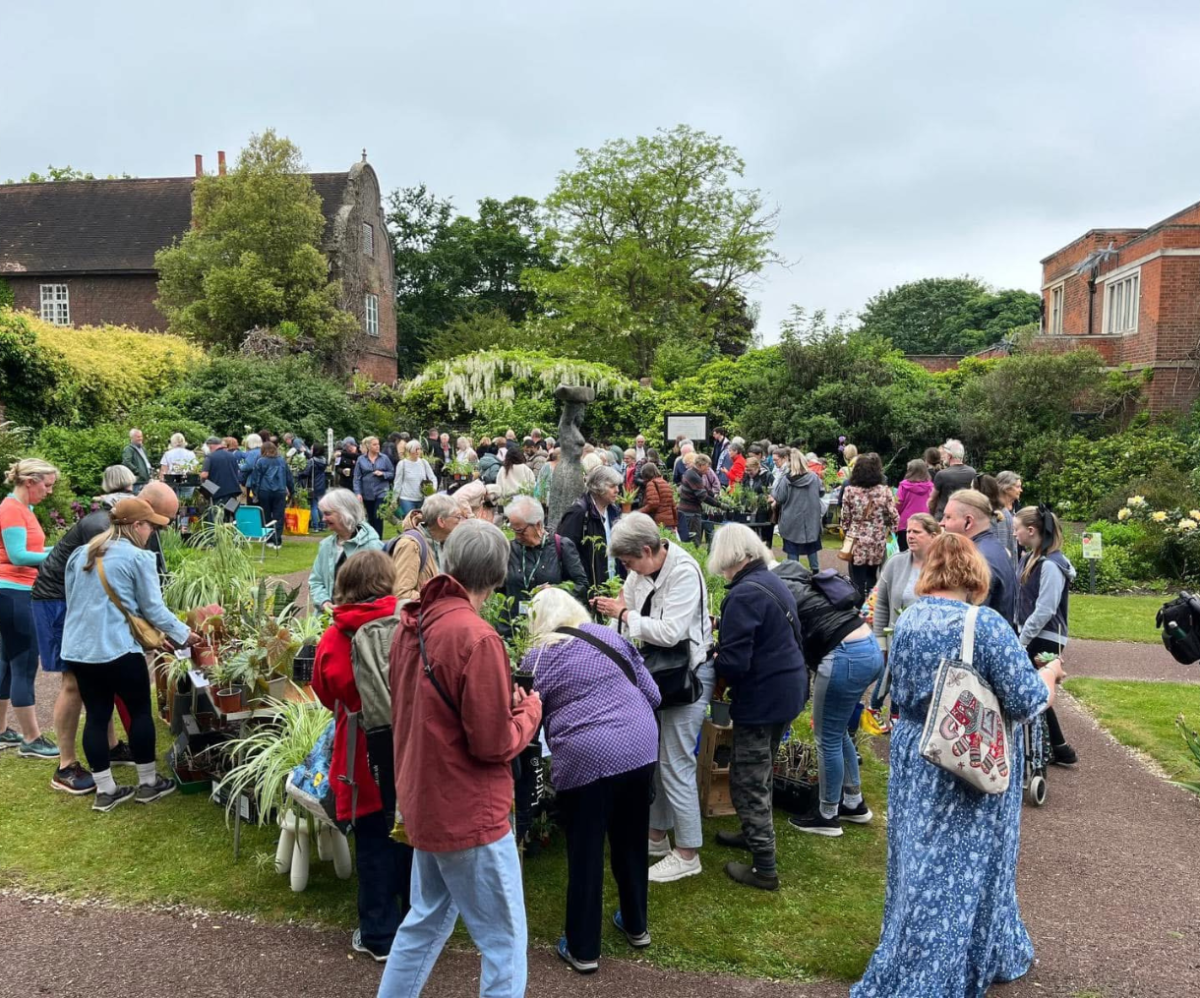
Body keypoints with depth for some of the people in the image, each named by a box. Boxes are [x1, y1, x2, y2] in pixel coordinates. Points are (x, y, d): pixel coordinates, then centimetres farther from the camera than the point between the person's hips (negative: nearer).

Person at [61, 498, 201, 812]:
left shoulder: (79, 555, 12)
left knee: (96, 715, 12)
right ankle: (147, 784, 19)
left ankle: (105, 791, 19)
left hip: (77, 649, 7)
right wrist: (184, 635, 9)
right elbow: (153, 609, -5)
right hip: (116, 649, -7)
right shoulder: (138, 557, -9)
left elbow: (73, 600, 22)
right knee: (140, 711, 9)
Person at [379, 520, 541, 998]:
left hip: (425, 803, 8)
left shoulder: (412, 625, 1)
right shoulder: (476, 638, -25)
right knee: (505, 943, 7)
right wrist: (529, 709, -3)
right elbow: (494, 744, -21)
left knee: (426, 921, 25)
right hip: (469, 814, -8)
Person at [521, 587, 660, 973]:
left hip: (585, 760, -4)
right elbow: (652, 694, 12)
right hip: (640, 749, 4)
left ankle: (583, 949, 24)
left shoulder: (537, 659, 2)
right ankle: (636, 926, 39)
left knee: (585, 853, 11)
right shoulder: (611, 636, 10)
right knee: (631, 841, 21)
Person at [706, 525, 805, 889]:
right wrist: (725, 626, 12)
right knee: (760, 772, 26)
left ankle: (764, 869, 12)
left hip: (762, 698, -9)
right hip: (788, 690, 9)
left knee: (748, 781, 4)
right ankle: (754, 834, 43)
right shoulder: (773, 580, 6)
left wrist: (714, 660, -4)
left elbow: (734, 663, -26)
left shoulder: (743, 594, -23)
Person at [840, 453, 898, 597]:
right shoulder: (884, 490, -8)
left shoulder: (849, 490, -8)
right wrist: (890, 531, 15)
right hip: (877, 543, 1)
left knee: (858, 582, 6)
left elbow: (845, 518, -1)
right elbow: (893, 517, -3)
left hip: (856, 542, -1)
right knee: (872, 580, 17)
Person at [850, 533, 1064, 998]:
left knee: (922, 867, 18)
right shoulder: (987, 625, -19)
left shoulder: (906, 622, 0)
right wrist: (1048, 674, 3)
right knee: (964, 869, 10)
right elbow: (1026, 702, -16)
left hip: (914, 757, 6)